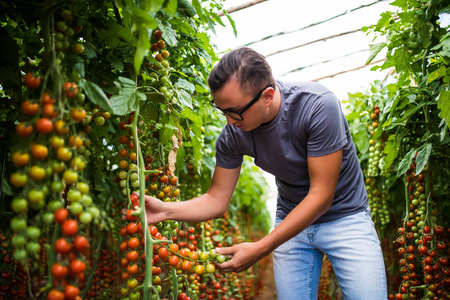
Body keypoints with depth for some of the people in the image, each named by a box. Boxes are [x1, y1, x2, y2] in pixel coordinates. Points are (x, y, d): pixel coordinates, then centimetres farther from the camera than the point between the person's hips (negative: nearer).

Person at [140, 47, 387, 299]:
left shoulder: (317, 105, -28)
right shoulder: (232, 134, -14)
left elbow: (321, 195, -27)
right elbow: (217, 200, -5)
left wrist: (260, 249, -29)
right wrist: (165, 210, -23)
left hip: (344, 215, -3)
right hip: (292, 222, 3)